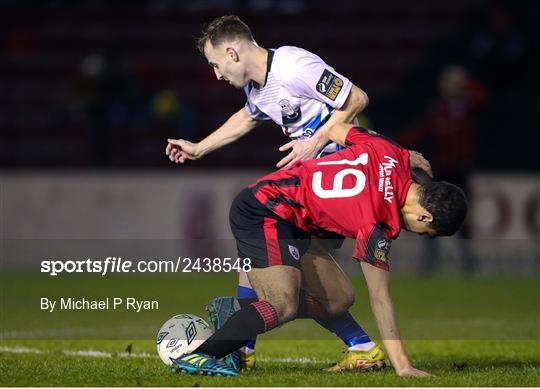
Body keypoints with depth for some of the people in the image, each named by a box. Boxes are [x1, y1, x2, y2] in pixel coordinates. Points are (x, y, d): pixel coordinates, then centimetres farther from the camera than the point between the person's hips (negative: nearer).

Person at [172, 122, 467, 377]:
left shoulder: (390, 153, -4)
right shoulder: (377, 226, -22)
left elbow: (336, 129, 16)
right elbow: (379, 298, -19)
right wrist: (402, 365, -17)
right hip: (267, 216, -10)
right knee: (285, 305, -25)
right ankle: (198, 356, -25)